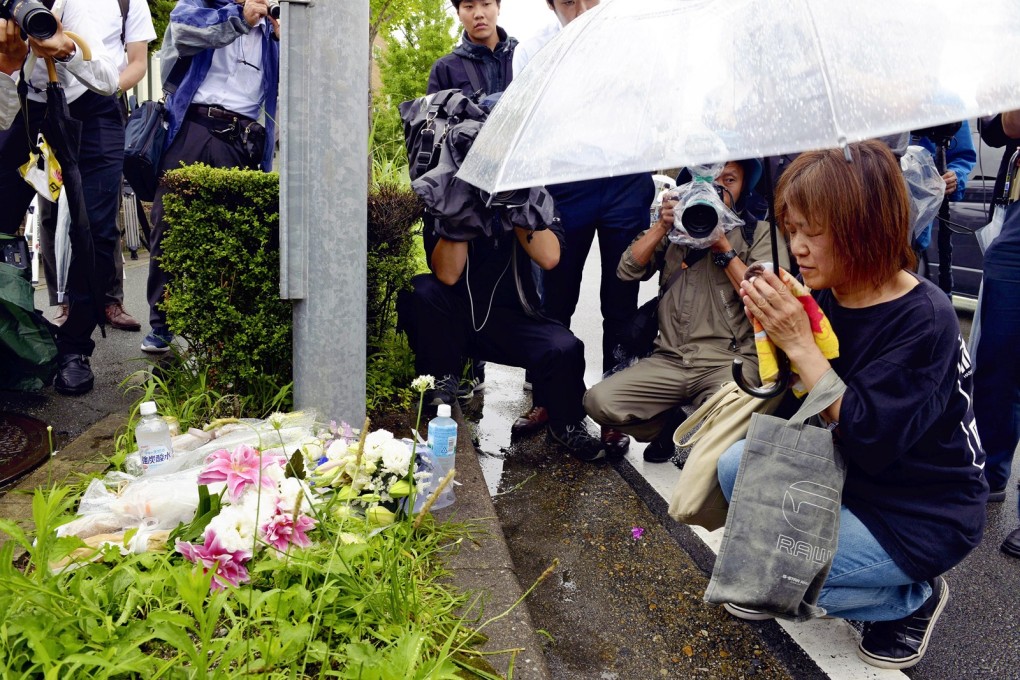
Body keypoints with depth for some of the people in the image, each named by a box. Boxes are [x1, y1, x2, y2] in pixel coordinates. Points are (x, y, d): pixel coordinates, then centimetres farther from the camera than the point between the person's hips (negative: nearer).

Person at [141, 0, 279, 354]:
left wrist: (283, 40, 4)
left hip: (241, 140, 2)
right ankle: (160, 324, 4)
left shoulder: (269, 28, 22)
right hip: (192, 128, -2)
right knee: (169, 226, -4)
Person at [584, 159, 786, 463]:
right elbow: (627, 270, 8)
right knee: (599, 401, -18)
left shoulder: (761, 233, 7)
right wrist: (661, 227, -2)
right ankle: (676, 424, 8)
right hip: (670, 358, 4)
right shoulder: (677, 225, 18)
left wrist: (723, 247, -10)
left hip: (730, 359, -3)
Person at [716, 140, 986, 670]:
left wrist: (799, 343, -32)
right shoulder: (823, 297, -6)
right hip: (847, 474, 7)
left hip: (922, 515, -7)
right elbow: (790, 407, 0)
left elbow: (868, 440, -31)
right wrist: (769, 333, -18)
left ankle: (914, 596, 10)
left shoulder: (925, 320, -25)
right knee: (737, 467, -6)